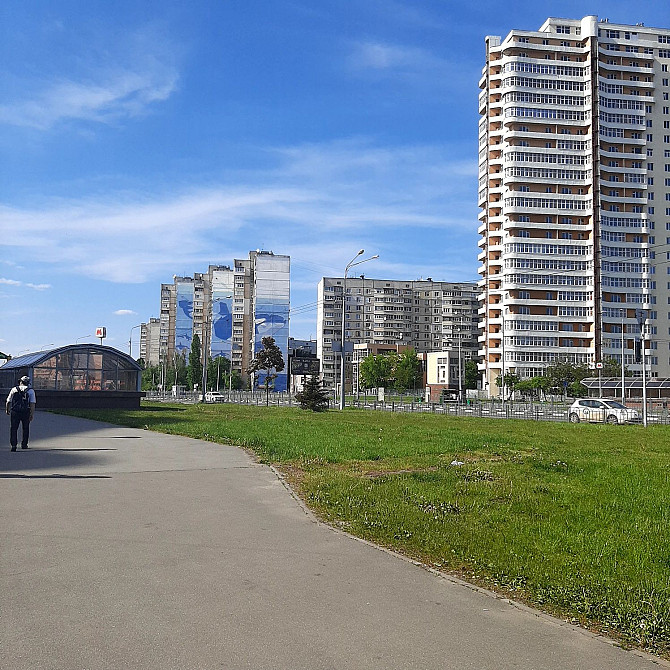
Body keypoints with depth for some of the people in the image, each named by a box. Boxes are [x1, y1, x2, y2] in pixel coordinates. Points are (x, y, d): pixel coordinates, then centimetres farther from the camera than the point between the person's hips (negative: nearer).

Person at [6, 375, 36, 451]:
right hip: (26, 411, 0)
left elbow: (8, 401, 10)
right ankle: (24, 444, 18)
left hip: (15, 411, 0)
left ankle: (13, 444, -5)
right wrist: (32, 414, -6)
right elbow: (32, 403, -6)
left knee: (13, 428, 5)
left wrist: (7, 409, 27)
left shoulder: (14, 389, 7)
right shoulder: (31, 391, 3)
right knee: (25, 428, 13)